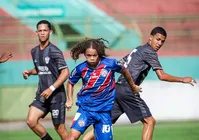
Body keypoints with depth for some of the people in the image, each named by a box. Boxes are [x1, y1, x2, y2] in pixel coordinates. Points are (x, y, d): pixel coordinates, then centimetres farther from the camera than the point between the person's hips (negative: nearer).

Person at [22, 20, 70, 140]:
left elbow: (65, 73, -15)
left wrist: (51, 89, -20)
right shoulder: (34, 51, 10)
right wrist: (30, 72, 5)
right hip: (42, 94, 6)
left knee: (59, 128, -1)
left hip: (56, 95, -6)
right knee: (31, 121, -8)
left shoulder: (54, 51, -12)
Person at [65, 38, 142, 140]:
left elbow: (124, 71, 10)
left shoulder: (110, 64, -11)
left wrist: (133, 87, 24)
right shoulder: (80, 69, -7)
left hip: (104, 110, 0)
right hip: (85, 108, 0)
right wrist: (70, 100, 2)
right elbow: (70, 83, 13)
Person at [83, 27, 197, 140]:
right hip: (128, 91, -9)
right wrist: (182, 80, -6)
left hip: (117, 89, 9)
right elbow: (162, 76, -14)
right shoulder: (150, 52, -6)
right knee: (150, 121, -4)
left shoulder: (138, 49, 21)